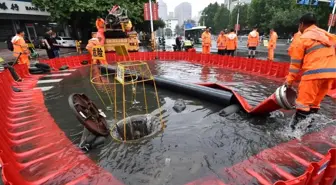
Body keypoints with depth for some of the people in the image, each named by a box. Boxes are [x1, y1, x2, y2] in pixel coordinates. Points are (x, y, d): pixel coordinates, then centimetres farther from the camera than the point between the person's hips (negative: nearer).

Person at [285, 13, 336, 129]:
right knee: (315, 102, 17)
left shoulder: (303, 38, -1)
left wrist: (290, 79, 3)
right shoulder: (325, 34, 20)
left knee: (303, 101, -3)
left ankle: (296, 127, 1)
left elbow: (296, 62, -2)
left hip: (315, 72, -7)